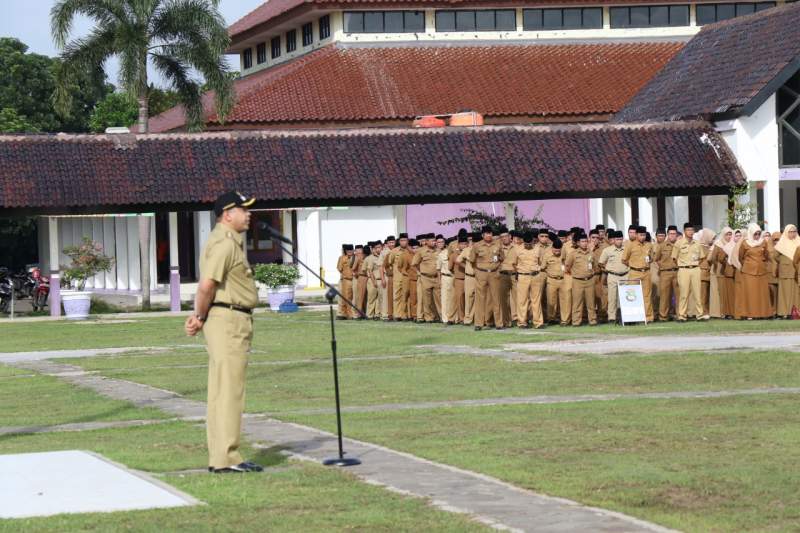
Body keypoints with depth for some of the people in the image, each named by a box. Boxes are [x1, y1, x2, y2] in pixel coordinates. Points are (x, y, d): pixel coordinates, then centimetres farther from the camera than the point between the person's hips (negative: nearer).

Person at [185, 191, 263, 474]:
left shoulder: (226, 241, 20)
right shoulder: (225, 243, -15)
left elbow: (207, 286, 18)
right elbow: (207, 285, -24)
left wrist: (200, 316, 5)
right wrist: (201, 317, -9)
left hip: (234, 322, 11)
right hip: (228, 320, -11)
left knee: (221, 391, 12)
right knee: (229, 390, -9)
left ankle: (220, 457, 17)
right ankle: (226, 458, -8)